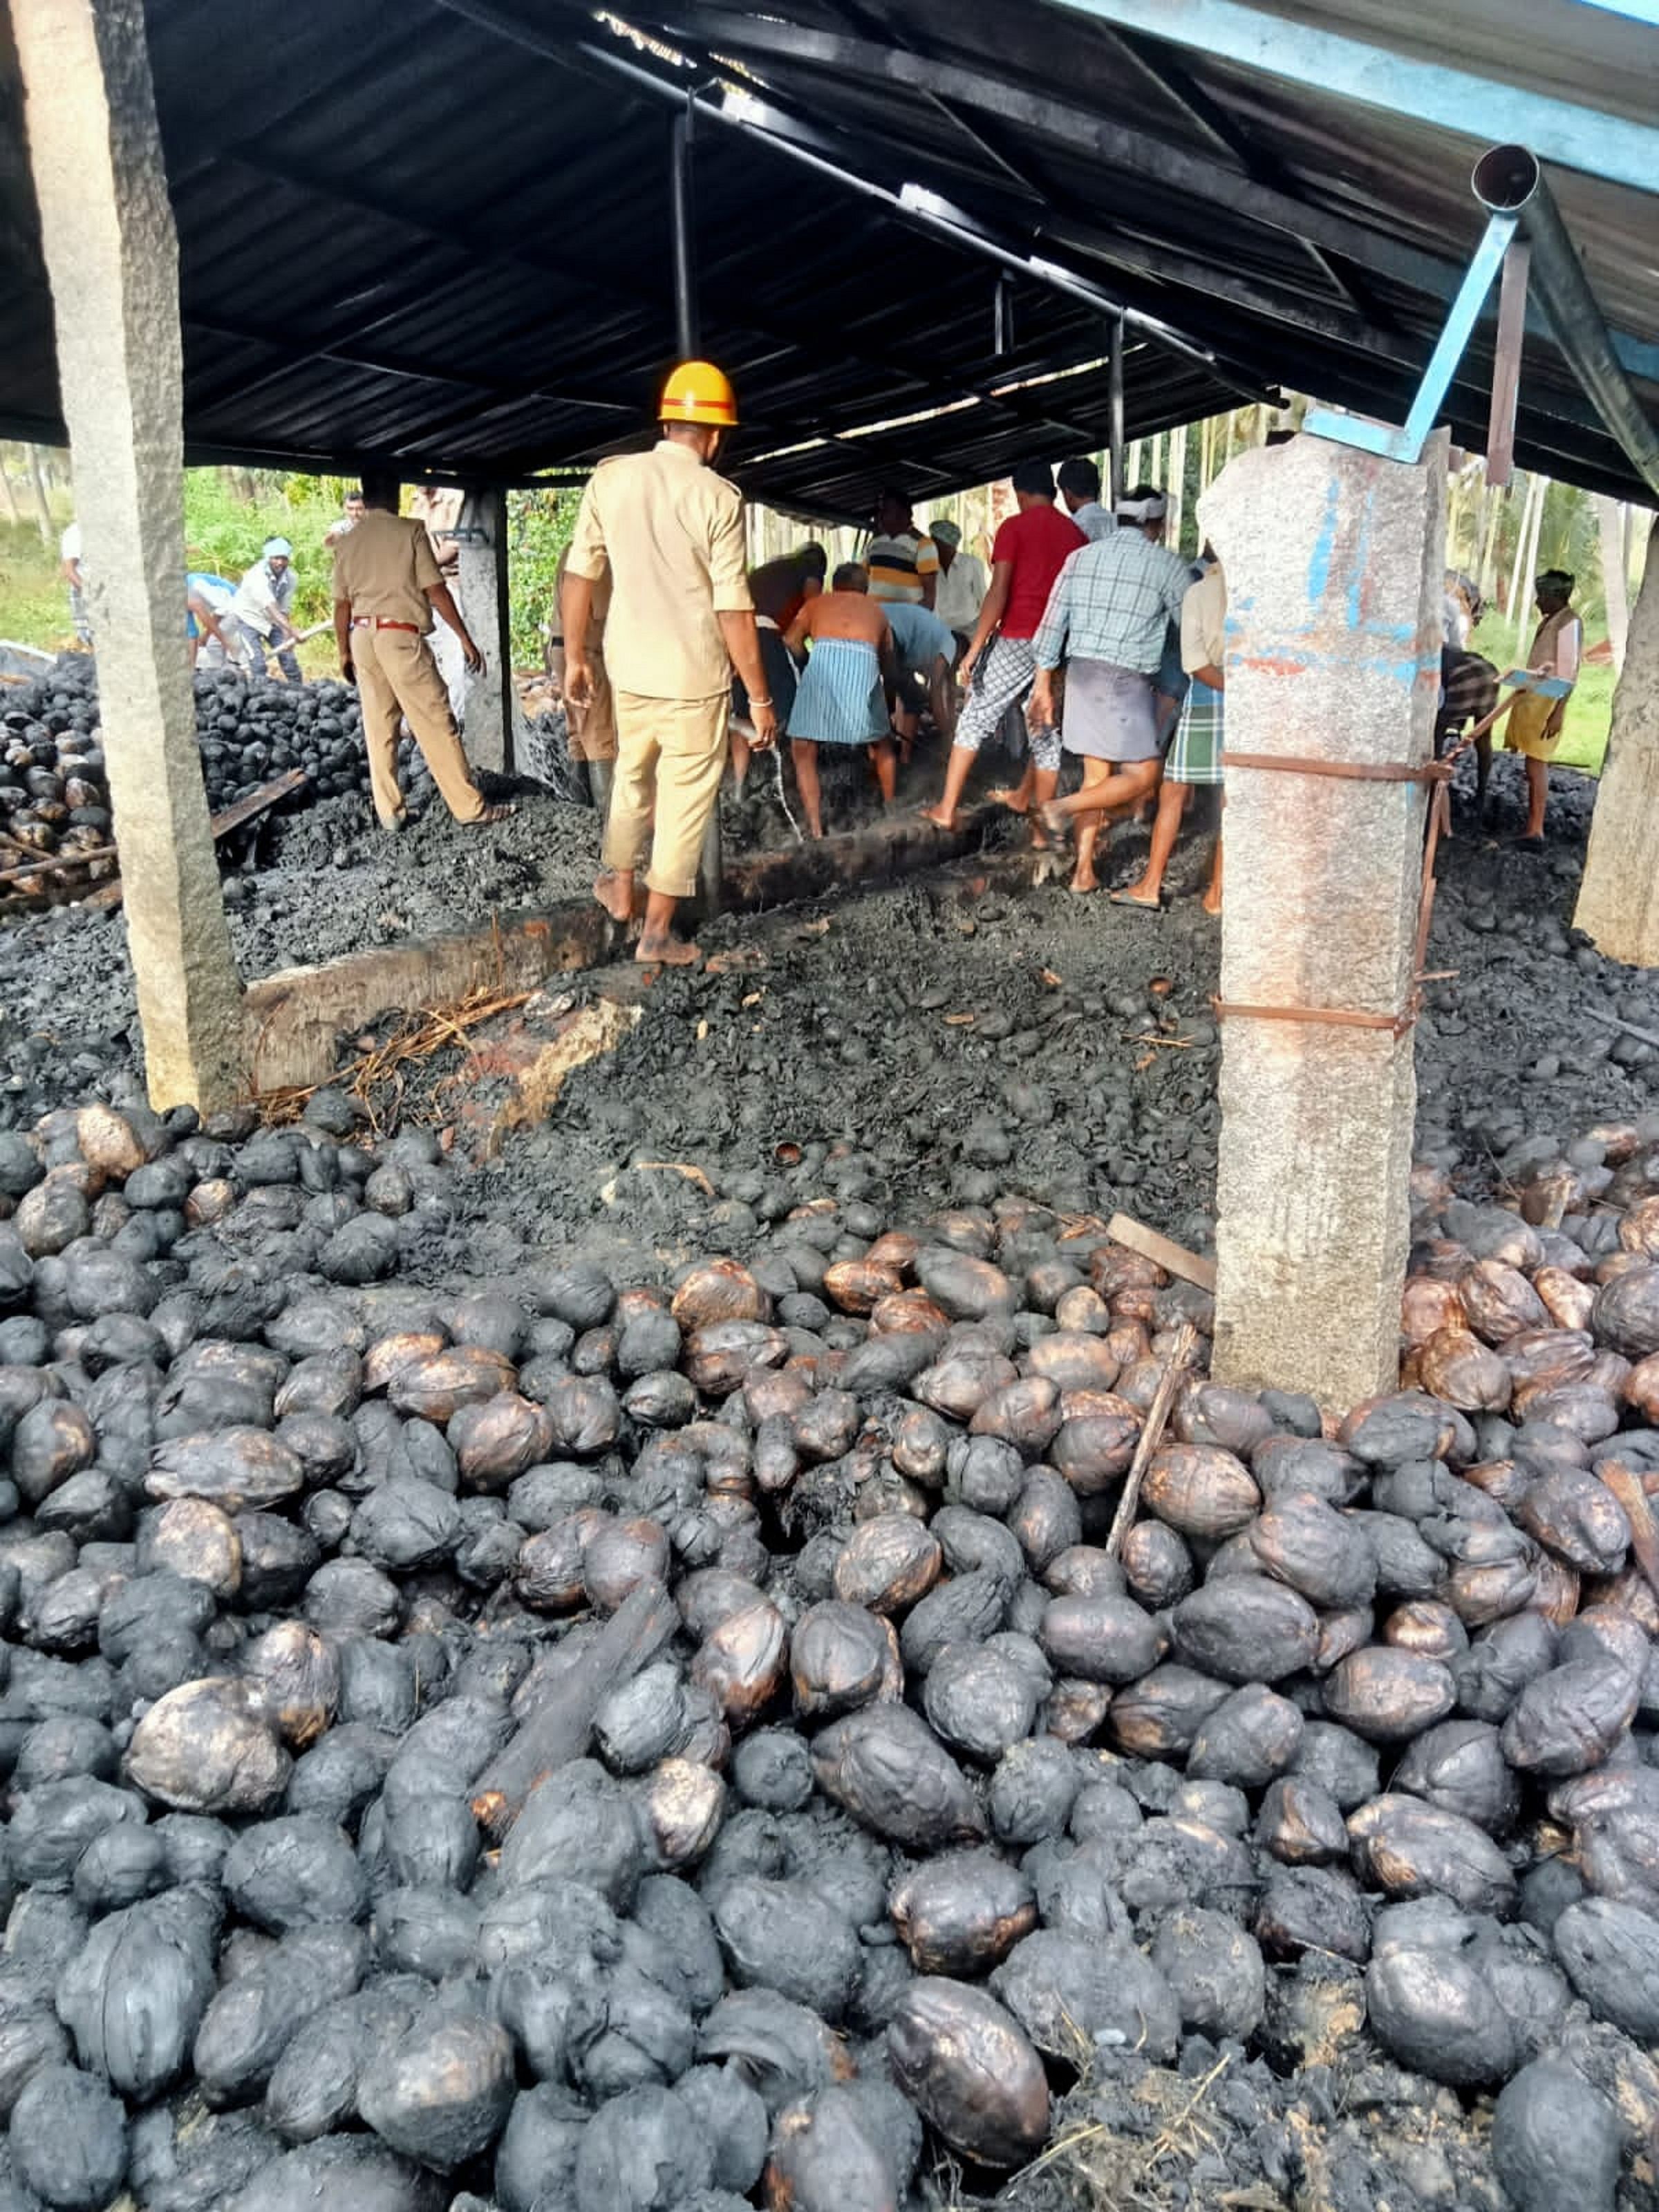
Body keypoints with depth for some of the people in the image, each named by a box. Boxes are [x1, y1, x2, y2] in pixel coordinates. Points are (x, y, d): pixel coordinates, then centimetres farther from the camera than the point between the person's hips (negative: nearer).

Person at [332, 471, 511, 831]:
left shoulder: (347, 542, 10)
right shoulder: (410, 531, -4)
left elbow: (342, 604, 10)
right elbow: (435, 591, -9)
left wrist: (345, 653, 20)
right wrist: (465, 639, -5)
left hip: (363, 637, 6)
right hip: (400, 636, -5)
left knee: (378, 729, 9)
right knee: (436, 724, -3)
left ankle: (389, 812, 12)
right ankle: (470, 806, 0)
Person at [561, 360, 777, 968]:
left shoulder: (610, 477, -1)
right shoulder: (717, 496, -12)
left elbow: (580, 574, 3)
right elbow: (734, 609, -14)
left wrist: (574, 655, 14)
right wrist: (760, 697, -8)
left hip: (629, 664, 4)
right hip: (694, 673, -4)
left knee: (633, 776, 25)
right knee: (686, 797, 7)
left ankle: (620, 887, 41)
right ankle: (658, 930, 13)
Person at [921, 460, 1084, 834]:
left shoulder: (1014, 527, -3)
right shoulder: (1076, 534, 10)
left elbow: (998, 593, -12)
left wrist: (974, 648, -10)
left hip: (1015, 641, -4)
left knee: (975, 719, 7)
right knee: (1047, 734, 11)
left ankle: (947, 809, 6)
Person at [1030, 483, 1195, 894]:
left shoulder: (1082, 556, 11)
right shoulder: (1166, 564, -3)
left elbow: (1052, 623, 8)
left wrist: (1043, 683, 13)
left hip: (1080, 672, 7)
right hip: (1126, 679, -7)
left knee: (1096, 775, 11)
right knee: (1144, 773, 1)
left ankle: (1084, 872, 10)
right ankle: (1063, 806, -14)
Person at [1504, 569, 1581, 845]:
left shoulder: (1569, 623, -12)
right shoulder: (1549, 621, 15)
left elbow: (1568, 673, -18)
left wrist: (1558, 713, -22)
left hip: (1546, 702, -9)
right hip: (1531, 698, 9)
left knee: (1536, 764, -10)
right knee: (1531, 763, 11)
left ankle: (1536, 832, -10)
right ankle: (1531, 824, 17)